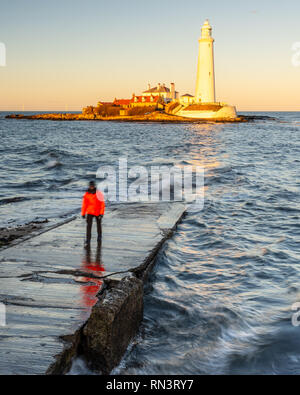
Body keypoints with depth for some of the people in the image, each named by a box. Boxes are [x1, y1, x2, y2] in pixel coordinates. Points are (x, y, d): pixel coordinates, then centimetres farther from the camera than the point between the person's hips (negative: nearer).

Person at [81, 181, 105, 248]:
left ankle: (99, 237, 44)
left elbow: (102, 204, -11)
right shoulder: (86, 194, -6)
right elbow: (84, 204, 1)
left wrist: (102, 213, -18)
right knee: (88, 226, -13)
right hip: (89, 212, 0)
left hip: (98, 213, 0)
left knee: (99, 225, 18)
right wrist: (83, 213, 2)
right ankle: (87, 242, -14)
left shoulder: (99, 194, -11)